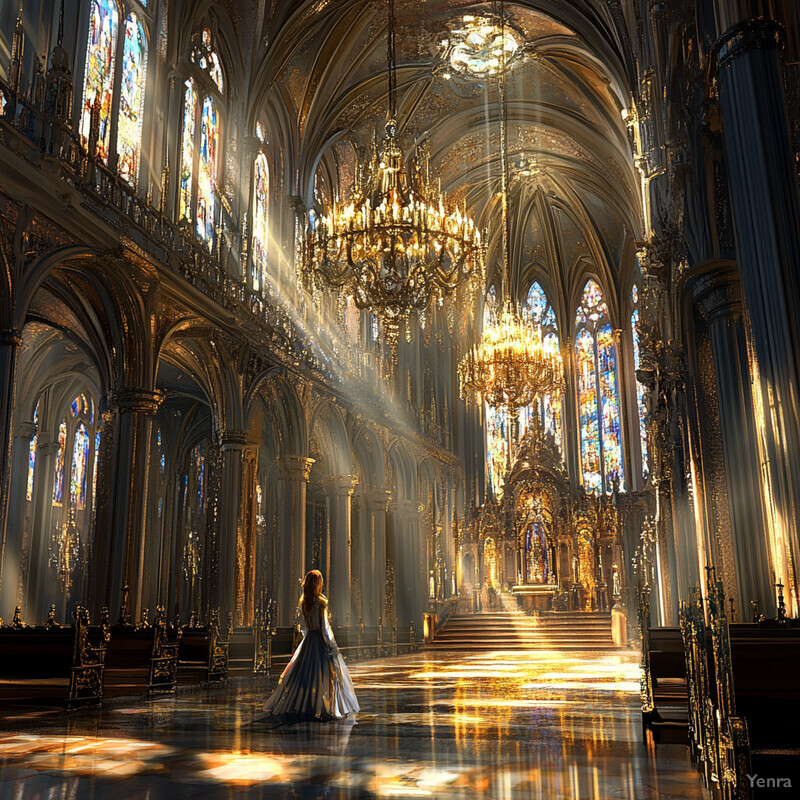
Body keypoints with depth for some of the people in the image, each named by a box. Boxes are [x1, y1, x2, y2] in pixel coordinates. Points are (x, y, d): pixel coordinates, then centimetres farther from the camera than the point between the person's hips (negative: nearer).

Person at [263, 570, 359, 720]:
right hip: (321, 640, -6)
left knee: (303, 672, 13)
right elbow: (325, 626, -14)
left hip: (308, 640, 6)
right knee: (324, 674, 2)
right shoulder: (321, 602, -14)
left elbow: (303, 626, 11)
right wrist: (332, 645, -9)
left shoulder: (303, 602, 4)